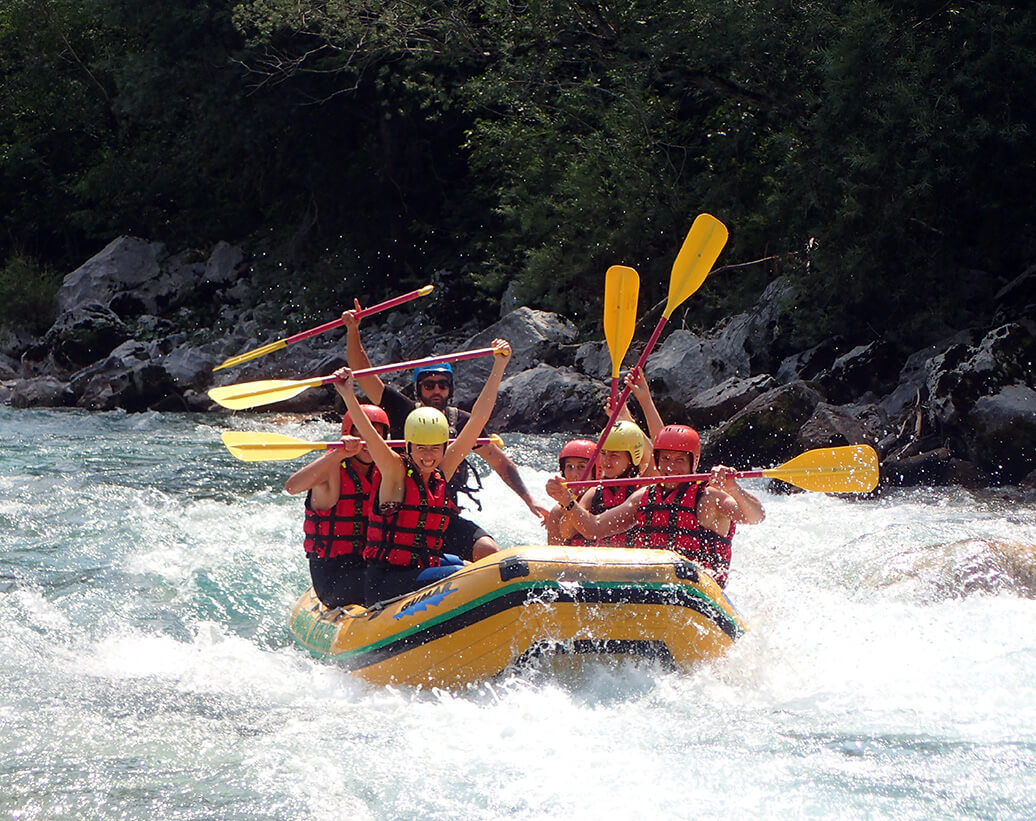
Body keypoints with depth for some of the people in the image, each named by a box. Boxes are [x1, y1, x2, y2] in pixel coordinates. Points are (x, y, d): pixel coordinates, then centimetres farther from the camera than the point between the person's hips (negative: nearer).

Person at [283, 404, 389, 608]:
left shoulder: (381, 471, 11)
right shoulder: (332, 467, -9)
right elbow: (292, 486, -29)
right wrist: (338, 455, -37)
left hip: (371, 564, 7)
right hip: (332, 574, -7)